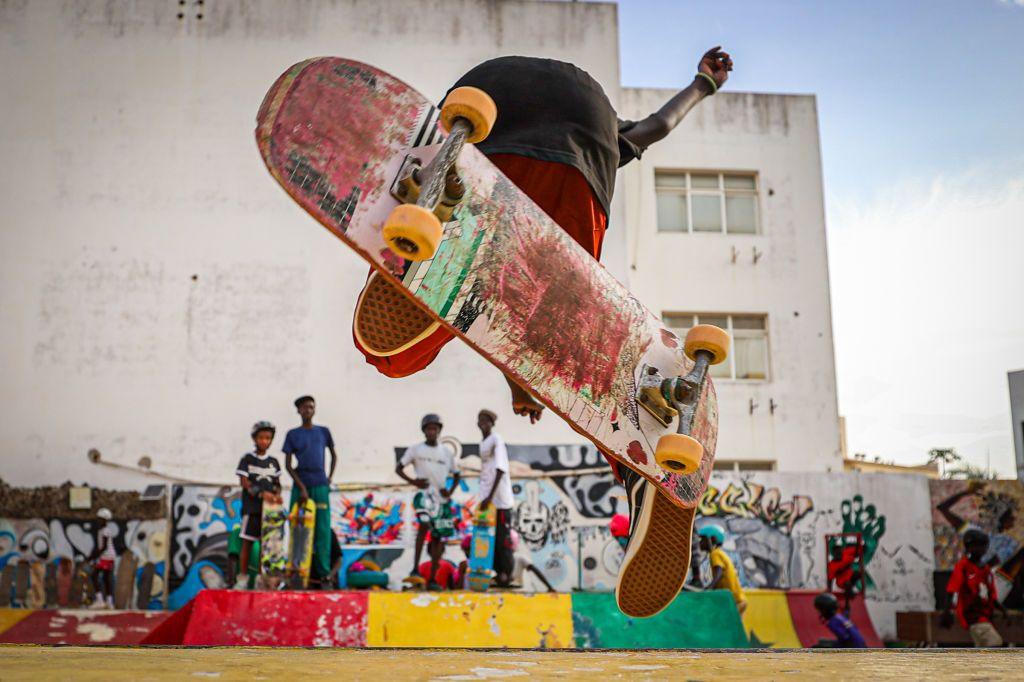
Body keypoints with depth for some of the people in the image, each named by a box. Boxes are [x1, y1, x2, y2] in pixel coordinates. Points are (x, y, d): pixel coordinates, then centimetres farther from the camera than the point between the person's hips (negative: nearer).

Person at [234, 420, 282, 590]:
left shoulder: (273, 462, 13)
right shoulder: (247, 459, 1)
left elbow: (277, 483, 14)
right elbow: (244, 482, -7)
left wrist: (277, 495, -8)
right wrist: (261, 493, -21)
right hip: (251, 507, -4)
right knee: (247, 542, -3)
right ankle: (243, 577, 3)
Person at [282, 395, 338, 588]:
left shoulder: (323, 432, 10)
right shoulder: (293, 434, 4)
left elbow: (334, 455, 21)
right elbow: (288, 465, 0)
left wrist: (330, 477, 10)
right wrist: (302, 487, -8)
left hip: (321, 487, 1)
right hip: (300, 486, -1)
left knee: (323, 529, -3)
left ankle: (323, 570, 0)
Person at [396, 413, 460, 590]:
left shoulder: (447, 453, 11)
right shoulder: (416, 449, 3)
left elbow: (456, 475, 20)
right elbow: (398, 468, 4)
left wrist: (450, 491, 2)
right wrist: (413, 481, -12)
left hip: (442, 498, 4)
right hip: (424, 494, -4)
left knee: (440, 538, 4)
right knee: (425, 524, -30)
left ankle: (432, 579, 11)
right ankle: (415, 568, -28)